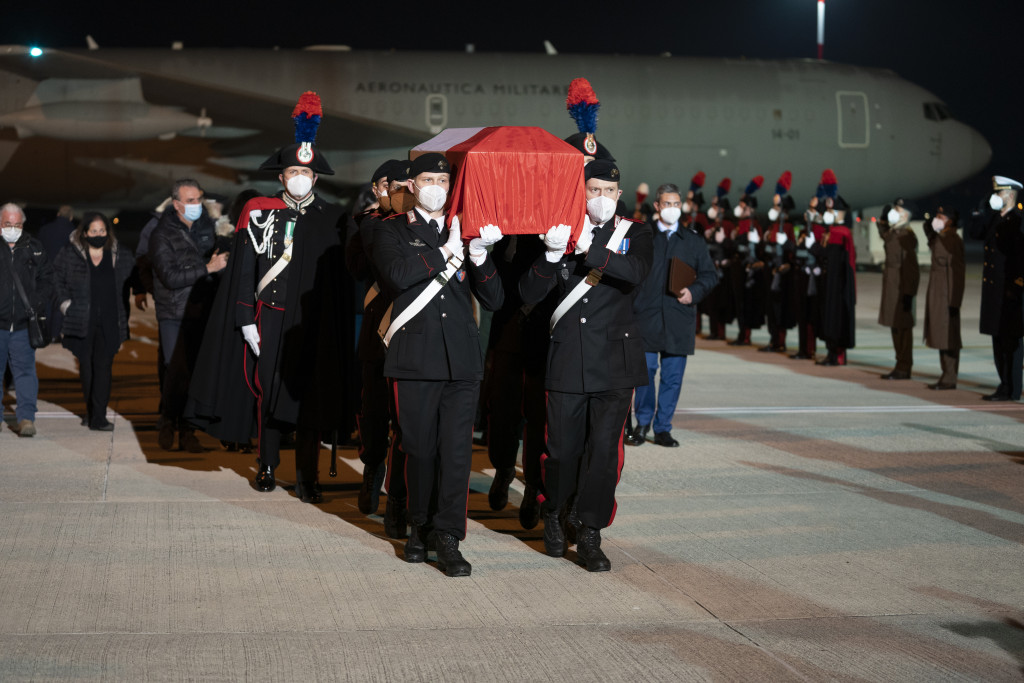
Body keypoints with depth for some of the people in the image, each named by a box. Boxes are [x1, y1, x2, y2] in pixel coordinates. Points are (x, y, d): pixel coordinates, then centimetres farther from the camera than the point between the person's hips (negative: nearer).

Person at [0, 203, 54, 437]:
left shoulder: (34, 248, 8)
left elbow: (47, 279, 14)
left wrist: (37, 305, 0)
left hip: (24, 323, 1)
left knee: (25, 370, -4)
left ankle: (26, 417, -4)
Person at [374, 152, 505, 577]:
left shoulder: (464, 231, 14)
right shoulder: (393, 231, 7)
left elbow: (494, 300, 9)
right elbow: (396, 274, -15)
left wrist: (479, 256, -6)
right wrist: (445, 253, -9)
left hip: (462, 361, 2)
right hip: (415, 358, -2)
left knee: (457, 451, -4)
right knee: (419, 449, 6)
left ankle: (447, 538, -1)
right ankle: (420, 527, 22)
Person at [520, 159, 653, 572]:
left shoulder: (634, 234, 3)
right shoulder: (561, 233, 4)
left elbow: (636, 272, -19)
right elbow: (529, 295, -3)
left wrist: (588, 248, -26)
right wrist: (552, 254, -19)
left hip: (615, 359, 0)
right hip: (568, 361, 1)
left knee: (605, 449, -3)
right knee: (563, 448, 5)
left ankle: (589, 536, 7)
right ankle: (553, 515, 32)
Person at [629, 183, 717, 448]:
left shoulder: (694, 240, 13)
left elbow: (710, 274, 13)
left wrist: (694, 292, -5)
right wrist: (628, 307, -8)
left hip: (679, 318, 2)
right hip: (646, 316, -2)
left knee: (673, 375, 3)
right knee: (645, 369, -2)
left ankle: (663, 428, 12)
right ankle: (643, 422, 16)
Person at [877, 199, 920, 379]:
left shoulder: (906, 236, -16)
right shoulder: (893, 233, 11)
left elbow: (910, 265, -19)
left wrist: (908, 293, -22)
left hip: (902, 287, -9)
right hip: (891, 284, 9)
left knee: (903, 326, -4)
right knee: (896, 326, 13)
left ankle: (904, 369, 1)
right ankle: (901, 366, 20)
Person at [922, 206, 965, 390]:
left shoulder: (953, 241, -15)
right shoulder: (939, 239, 13)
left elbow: (958, 273, -19)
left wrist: (954, 302, -21)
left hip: (947, 297, -10)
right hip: (936, 297, 10)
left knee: (948, 340, -6)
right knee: (941, 338, 12)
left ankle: (950, 379, -2)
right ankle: (946, 376, 17)